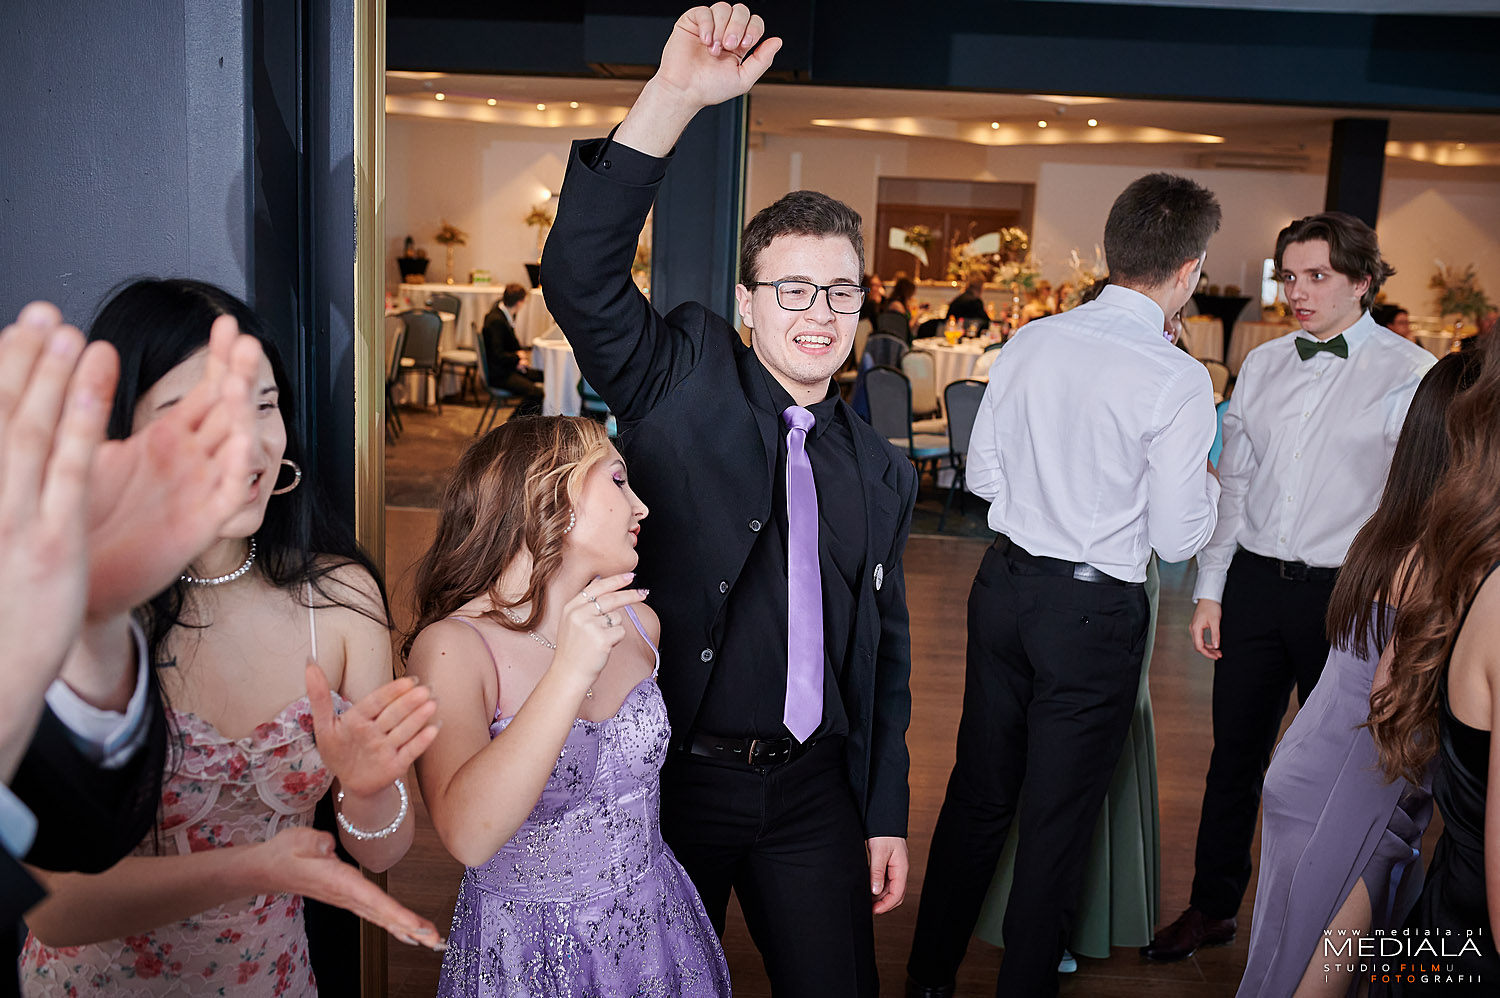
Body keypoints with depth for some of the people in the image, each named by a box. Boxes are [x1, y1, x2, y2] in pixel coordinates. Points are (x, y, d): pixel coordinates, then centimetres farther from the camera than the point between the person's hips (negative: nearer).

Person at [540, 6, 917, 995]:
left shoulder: (881, 473, 7)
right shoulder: (684, 385, -4)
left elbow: (885, 654, 12)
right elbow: (581, 274, -21)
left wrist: (886, 817, 10)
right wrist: (674, 97, -30)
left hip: (814, 791, 3)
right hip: (670, 776, -3)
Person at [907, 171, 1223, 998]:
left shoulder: (1029, 342, 0)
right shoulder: (1177, 379, -15)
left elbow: (982, 475, 8)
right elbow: (1177, 538, -11)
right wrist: (1205, 486, 9)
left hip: (1003, 583, 5)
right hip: (1093, 611, -5)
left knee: (978, 790, 19)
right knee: (1057, 820, 10)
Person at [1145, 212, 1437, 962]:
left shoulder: (1408, 374, -6)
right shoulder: (1263, 365, 8)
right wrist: (1210, 590, 8)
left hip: (1343, 593, -4)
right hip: (1254, 583, 4)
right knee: (1235, 754, 12)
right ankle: (1213, 906, 29)